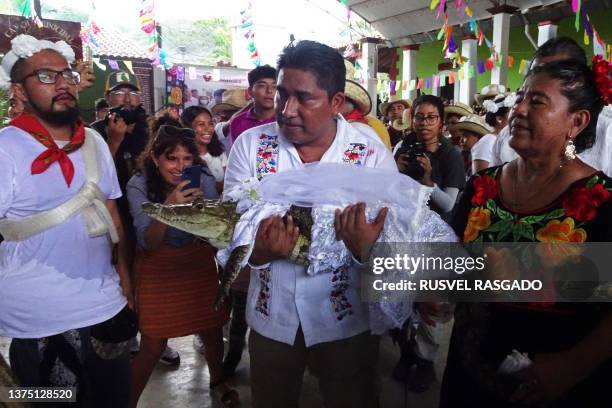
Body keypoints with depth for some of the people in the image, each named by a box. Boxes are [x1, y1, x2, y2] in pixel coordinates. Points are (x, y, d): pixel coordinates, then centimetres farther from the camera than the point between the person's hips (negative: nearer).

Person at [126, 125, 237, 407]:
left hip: (200, 267, 3)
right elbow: (148, 243, -24)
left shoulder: (203, 180, -11)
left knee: (212, 332, 12)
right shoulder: (139, 185, -17)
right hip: (159, 272, -2)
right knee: (153, 346, -2)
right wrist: (168, 207, -40)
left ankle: (217, 381, 43)